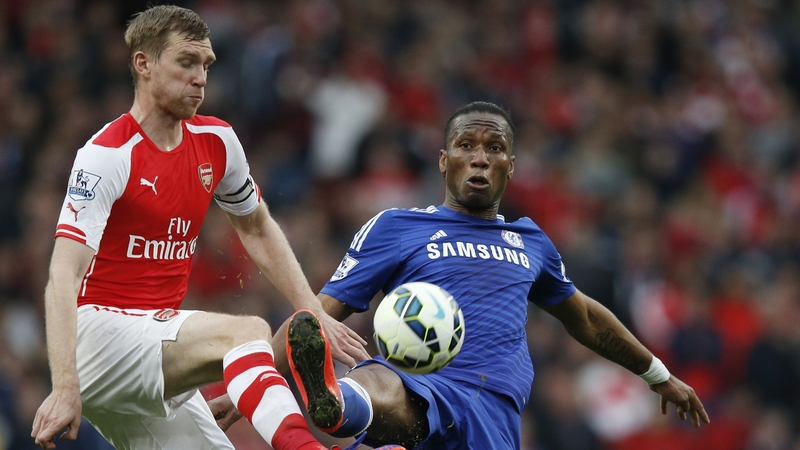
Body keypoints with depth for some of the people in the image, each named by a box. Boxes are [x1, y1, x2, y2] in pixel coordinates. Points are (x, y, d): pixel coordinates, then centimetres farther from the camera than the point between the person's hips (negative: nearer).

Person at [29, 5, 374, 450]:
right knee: (246, 331, -28)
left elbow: (258, 229, 26)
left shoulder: (216, 141, 9)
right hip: (100, 328, -8)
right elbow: (63, 278, -22)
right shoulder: (107, 155, -14)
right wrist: (65, 389, -33)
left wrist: (314, 313, 13)